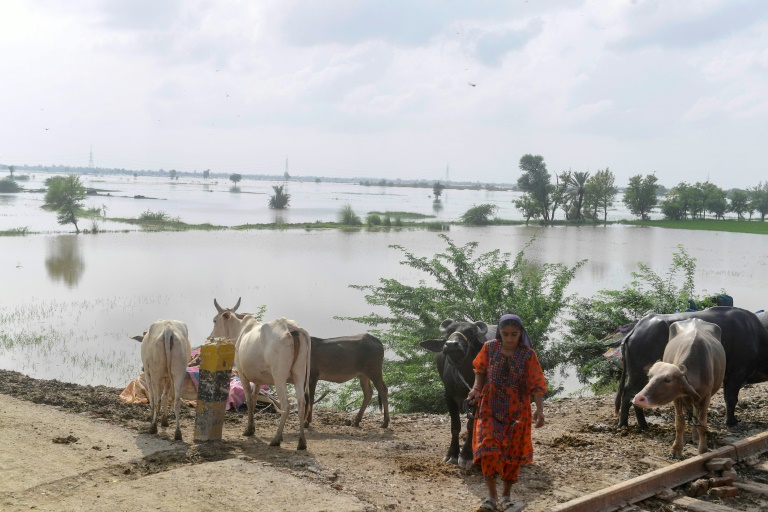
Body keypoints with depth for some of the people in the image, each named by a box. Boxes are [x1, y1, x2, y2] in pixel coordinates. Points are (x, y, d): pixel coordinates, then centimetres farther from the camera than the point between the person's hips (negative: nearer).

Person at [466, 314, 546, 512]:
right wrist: (477, 388, -12)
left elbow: (537, 384, -11)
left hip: (516, 411, 0)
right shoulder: (489, 348, -5)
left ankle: (506, 495, 24)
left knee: (513, 453, 8)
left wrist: (539, 409, -22)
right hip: (490, 408, 0)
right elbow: (480, 371, 7)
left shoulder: (528, 354, -9)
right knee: (488, 449, -11)